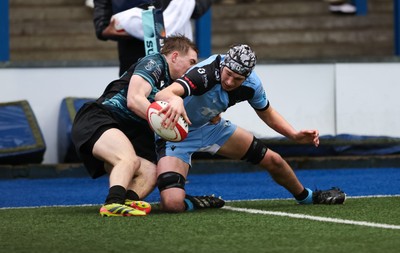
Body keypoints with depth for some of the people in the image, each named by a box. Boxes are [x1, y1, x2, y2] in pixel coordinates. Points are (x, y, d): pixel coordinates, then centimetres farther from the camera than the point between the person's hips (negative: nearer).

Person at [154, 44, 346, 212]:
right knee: (172, 204, -29)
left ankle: (306, 196, 41)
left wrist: (295, 135, -7)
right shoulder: (206, 73, -37)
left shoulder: (251, 84, -15)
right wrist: (174, 99, -78)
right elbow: (161, 95, -53)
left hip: (211, 126, 6)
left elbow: (267, 113, 8)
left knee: (273, 160, 10)